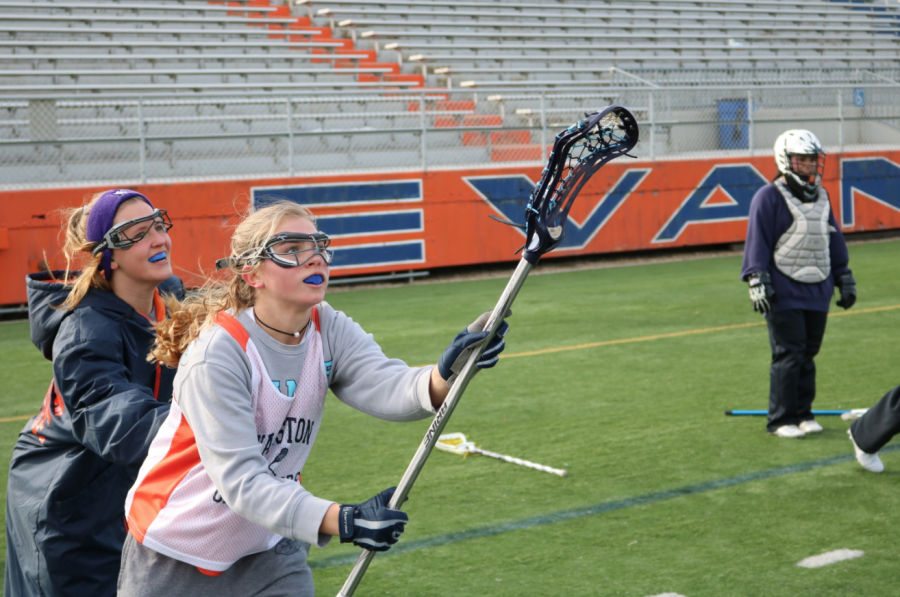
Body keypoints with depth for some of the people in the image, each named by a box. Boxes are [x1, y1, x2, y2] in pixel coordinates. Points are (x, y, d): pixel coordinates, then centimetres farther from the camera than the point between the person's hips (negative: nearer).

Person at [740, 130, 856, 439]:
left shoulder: (821, 196, 14)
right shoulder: (769, 197, -7)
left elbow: (834, 240, 21)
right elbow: (758, 240, -10)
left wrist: (844, 279, 21)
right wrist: (757, 281, -16)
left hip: (817, 292, 6)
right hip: (784, 294, -6)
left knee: (808, 353, 9)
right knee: (789, 355, -6)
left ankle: (803, 413, 20)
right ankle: (781, 420, 2)